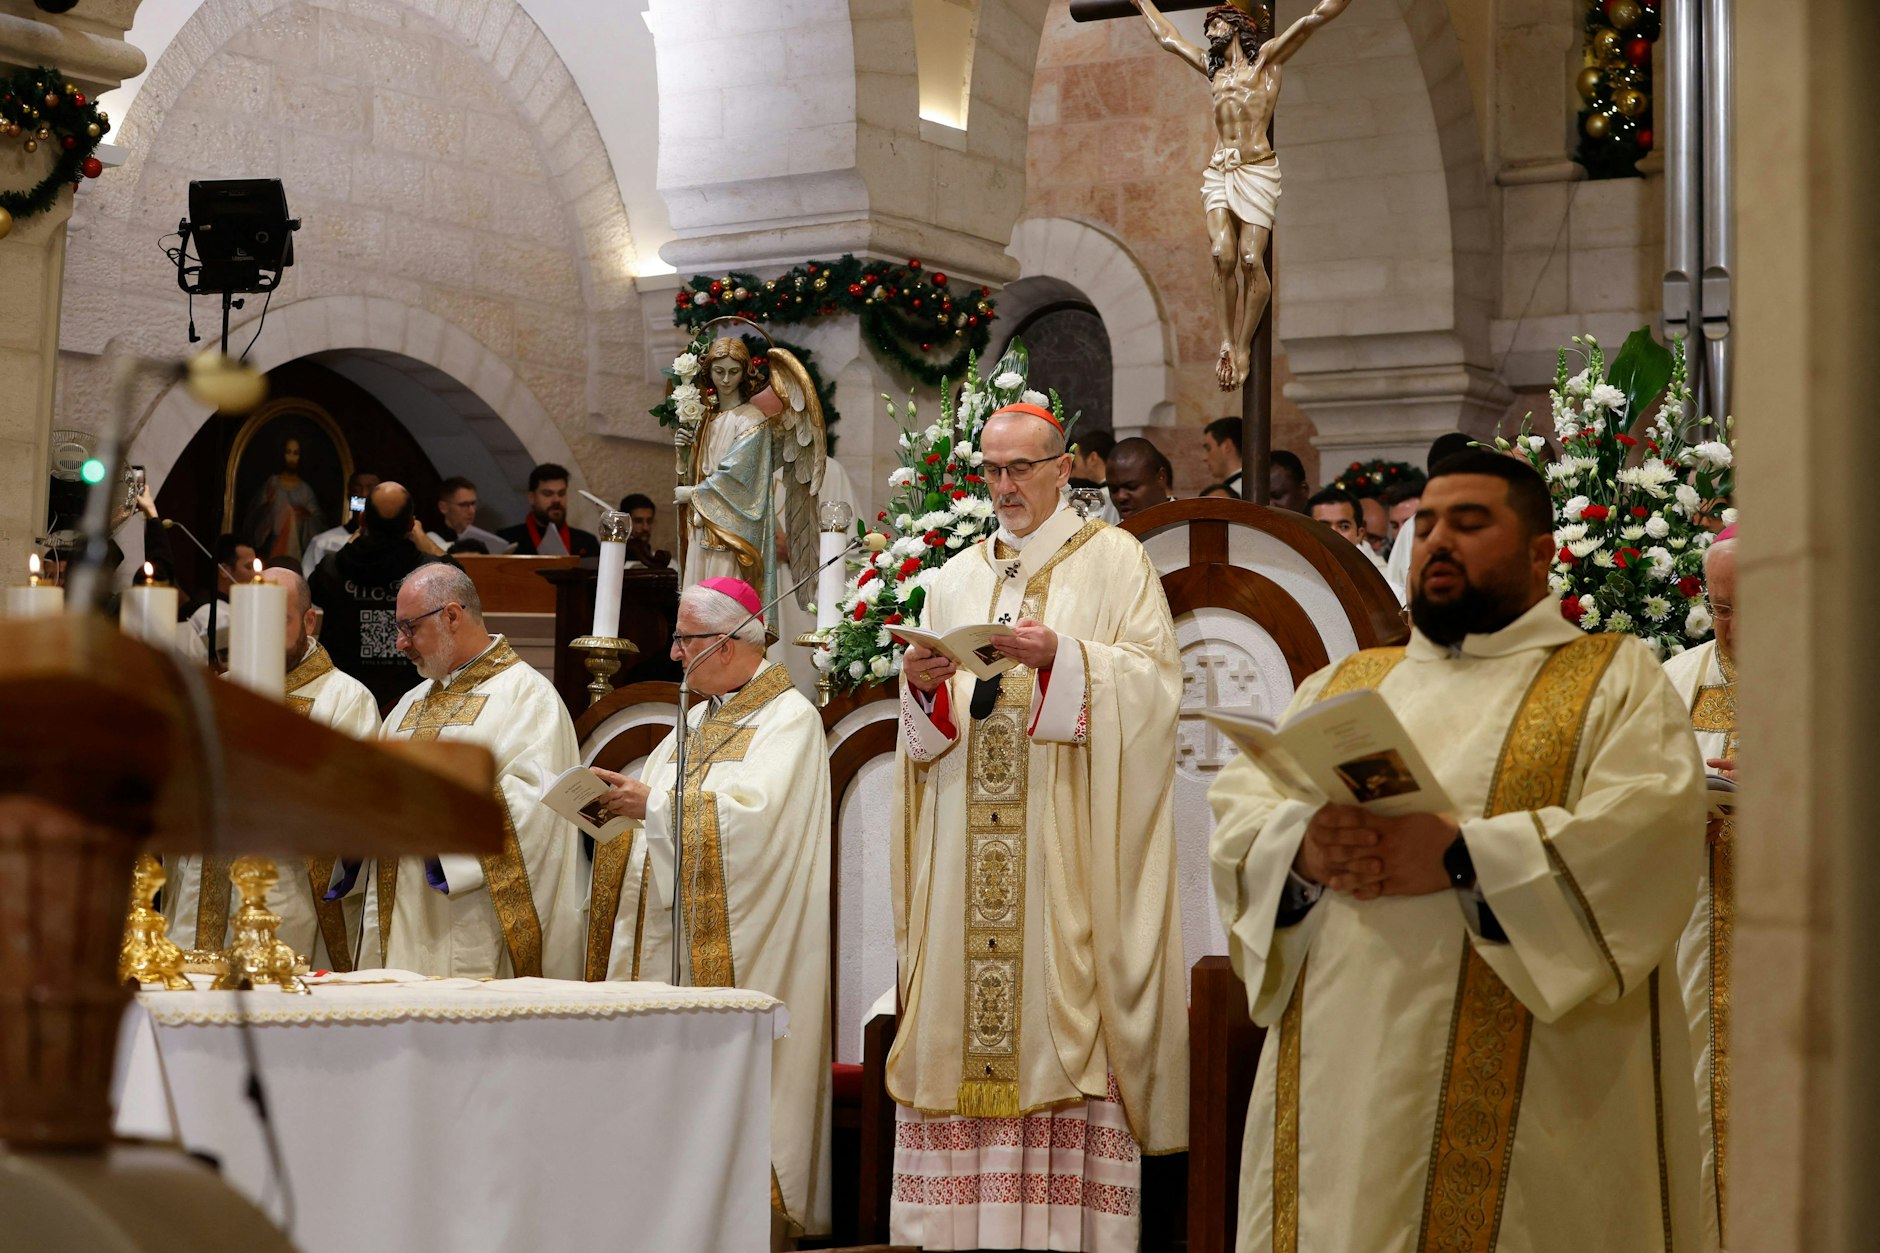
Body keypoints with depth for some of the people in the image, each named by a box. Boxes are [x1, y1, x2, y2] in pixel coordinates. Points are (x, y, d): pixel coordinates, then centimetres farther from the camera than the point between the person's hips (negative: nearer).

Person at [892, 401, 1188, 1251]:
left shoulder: (1113, 559, 6)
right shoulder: (956, 579, 18)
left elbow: (1155, 681, -5)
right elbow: (924, 732, 15)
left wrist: (1061, 658, -19)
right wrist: (923, 687, -7)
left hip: (1070, 845, -4)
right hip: (968, 852, 4)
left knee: (1063, 1020, -9)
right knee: (959, 1021, -1)